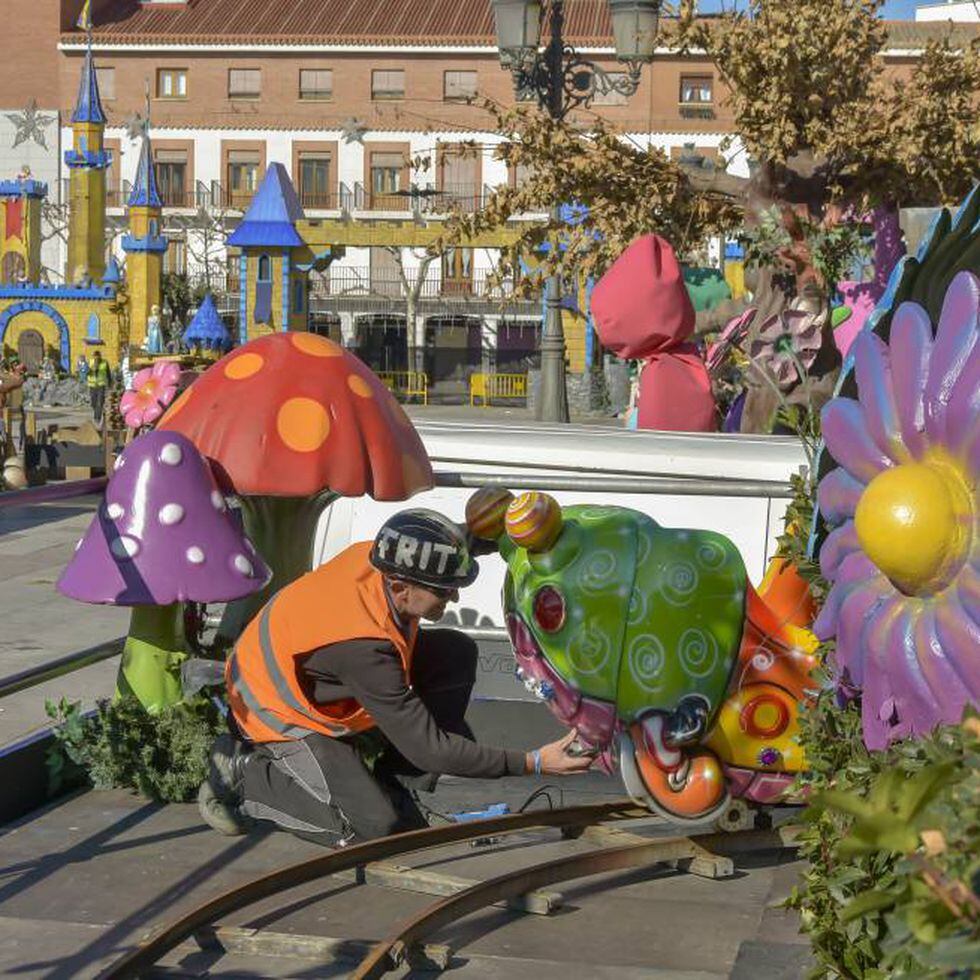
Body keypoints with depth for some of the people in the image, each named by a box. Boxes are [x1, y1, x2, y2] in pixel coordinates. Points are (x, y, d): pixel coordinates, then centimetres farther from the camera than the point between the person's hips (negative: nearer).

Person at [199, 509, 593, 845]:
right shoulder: (363, 645, -39)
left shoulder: (376, 555, -19)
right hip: (282, 714, -8)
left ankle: (392, 782, 2)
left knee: (456, 653, -8)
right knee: (381, 827, -18)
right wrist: (532, 763, -29)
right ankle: (245, 773, -2)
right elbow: (427, 749, -31)